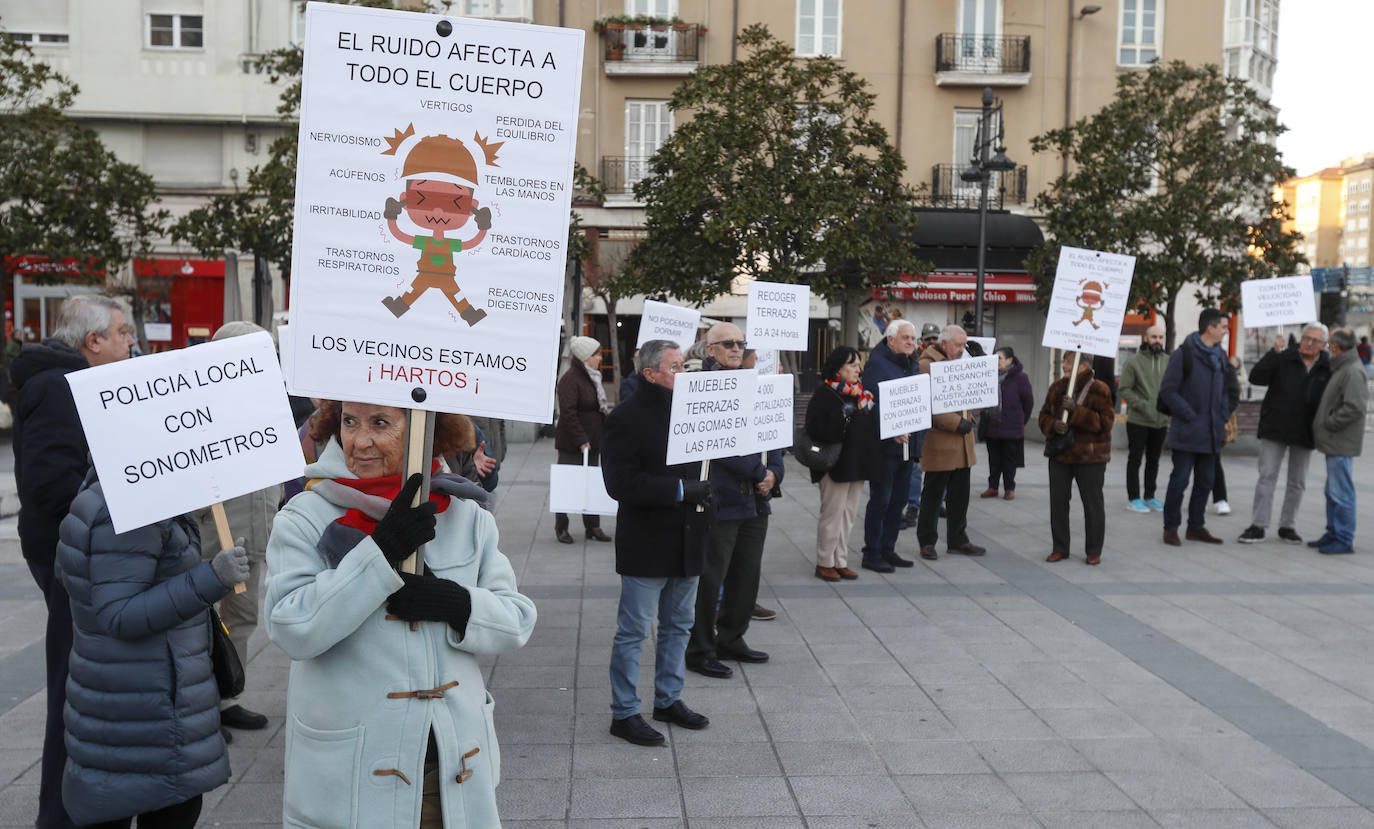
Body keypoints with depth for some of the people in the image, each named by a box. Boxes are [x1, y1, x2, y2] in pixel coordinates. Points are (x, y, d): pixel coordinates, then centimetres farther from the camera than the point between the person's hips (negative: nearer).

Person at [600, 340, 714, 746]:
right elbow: (620, 483, -21)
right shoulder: (627, 417, -13)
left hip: (686, 541, 8)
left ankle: (669, 699, 32)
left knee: (678, 626, 17)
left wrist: (705, 495, 5)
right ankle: (624, 713, 12)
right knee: (633, 631, 1)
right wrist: (680, 490, -24)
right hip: (646, 545, -8)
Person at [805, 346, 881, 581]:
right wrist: (841, 418, -30)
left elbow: (872, 426, 20)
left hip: (858, 463, 8)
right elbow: (814, 428, -21)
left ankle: (841, 562, 23)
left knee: (848, 515, 13)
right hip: (836, 464, -8)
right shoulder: (825, 394, -11)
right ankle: (824, 563, 13)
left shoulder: (862, 394, 13)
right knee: (832, 514, 1)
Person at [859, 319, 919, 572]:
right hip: (885, 445, -8)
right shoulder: (877, 364, -9)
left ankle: (887, 550, 21)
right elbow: (874, 403, -18)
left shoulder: (912, 366, 17)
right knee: (880, 500, -3)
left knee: (898, 501, 12)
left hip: (907, 444, 8)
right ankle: (871, 554, 5)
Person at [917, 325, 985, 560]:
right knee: (932, 495, 2)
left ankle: (957, 540, 23)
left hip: (962, 442, 8)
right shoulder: (927, 366, -12)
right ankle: (927, 542, 12)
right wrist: (957, 423, -20)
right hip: (939, 444, -8)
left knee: (960, 495, 13)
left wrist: (969, 419, 7)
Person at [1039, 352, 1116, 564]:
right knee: (1058, 501, 7)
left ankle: (1093, 551, 16)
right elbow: (1044, 415, 11)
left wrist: (1076, 411, -25)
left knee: (1092, 503, 4)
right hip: (1059, 455, 5)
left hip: (1090, 458, -5)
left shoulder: (1099, 389, -9)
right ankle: (1059, 548, 18)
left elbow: (1105, 422, -15)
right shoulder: (1056, 387, 7)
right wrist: (1053, 425, -12)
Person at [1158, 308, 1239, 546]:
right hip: (1187, 432, -7)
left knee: (1205, 481, 11)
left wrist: (1224, 414, 11)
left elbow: (1232, 390, 25)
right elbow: (1168, 390, -13)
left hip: (1212, 433, 7)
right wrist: (1189, 415, -14)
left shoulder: (1220, 357, 12)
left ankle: (1196, 526, 21)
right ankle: (1171, 527, 6)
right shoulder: (1184, 354, -10)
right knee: (1180, 479, -4)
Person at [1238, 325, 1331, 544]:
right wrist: (1274, 352, -26)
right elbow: (1256, 377, -16)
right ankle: (1258, 525, 2)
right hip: (1275, 428, -2)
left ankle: (1288, 526, 22)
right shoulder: (1283, 359, -4)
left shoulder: (1328, 368, 2)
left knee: (1297, 482, 10)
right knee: (1266, 476, -2)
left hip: (1304, 433, 2)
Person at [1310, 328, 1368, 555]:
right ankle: (1333, 534, 25)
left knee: (1341, 493, -6)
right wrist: (1323, 424, 14)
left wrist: (1329, 423, -17)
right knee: (1333, 491, 16)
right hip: (1334, 442, 11)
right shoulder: (1341, 368, 16)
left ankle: (1344, 540, -2)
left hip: (1342, 444, -11)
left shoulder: (1353, 372, -16)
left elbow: (1356, 407, -24)